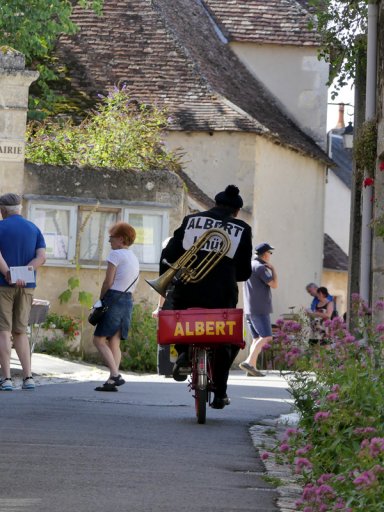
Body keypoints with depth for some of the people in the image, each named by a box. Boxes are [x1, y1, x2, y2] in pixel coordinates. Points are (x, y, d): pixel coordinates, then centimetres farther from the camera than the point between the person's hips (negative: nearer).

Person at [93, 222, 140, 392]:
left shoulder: (116, 254, -8)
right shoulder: (134, 259, 18)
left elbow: (108, 282, -13)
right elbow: (133, 286, 15)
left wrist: (101, 299, 1)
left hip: (114, 299, -8)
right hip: (128, 301, 8)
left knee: (99, 340, -6)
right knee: (115, 342, 8)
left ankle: (115, 375, -21)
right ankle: (113, 379, -1)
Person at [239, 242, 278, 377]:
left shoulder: (249, 266, 16)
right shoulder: (260, 267, -12)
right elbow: (274, 284, -13)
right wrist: (273, 269, 0)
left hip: (249, 310, 9)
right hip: (260, 309, -9)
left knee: (257, 338, 9)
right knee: (266, 337, -12)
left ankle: (252, 367, 0)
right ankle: (248, 362, -24)